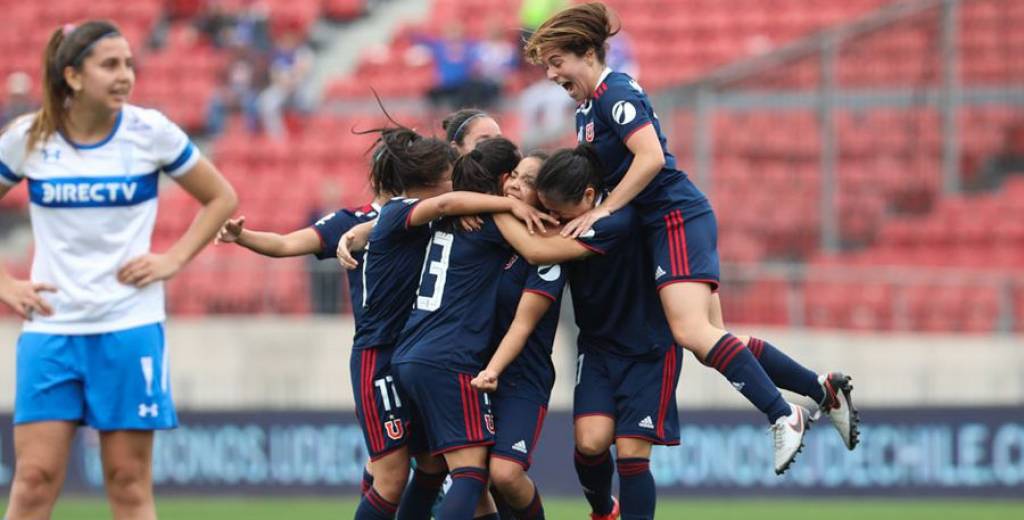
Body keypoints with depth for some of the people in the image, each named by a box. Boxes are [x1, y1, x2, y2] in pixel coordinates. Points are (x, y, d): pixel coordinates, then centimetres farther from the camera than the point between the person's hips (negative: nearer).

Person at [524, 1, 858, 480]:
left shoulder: (616, 94, -12)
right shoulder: (585, 108, 17)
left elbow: (650, 157, -23)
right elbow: (596, 172, 23)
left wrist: (603, 209, -21)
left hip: (677, 218, -10)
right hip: (660, 226, 10)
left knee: (692, 331, -22)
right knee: (710, 341, 6)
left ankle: (783, 416, -20)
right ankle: (823, 390, 12)